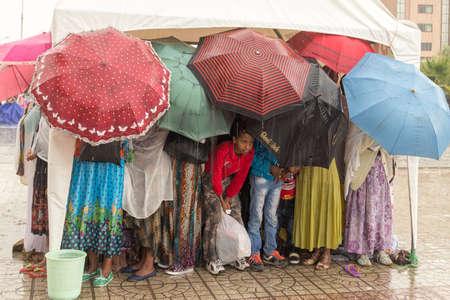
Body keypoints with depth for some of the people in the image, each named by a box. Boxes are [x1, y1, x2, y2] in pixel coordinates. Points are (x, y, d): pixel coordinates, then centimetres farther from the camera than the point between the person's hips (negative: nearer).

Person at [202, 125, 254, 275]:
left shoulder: (250, 153, -17)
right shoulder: (222, 151, -33)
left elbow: (240, 177, -6)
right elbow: (216, 177, -22)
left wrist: (229, 197, -6)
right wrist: (221, 199, -13)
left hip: (229, 180, 5)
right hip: (211, 180, -5)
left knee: (236, 215, -2)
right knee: (214, 217, -13)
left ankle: (239, 256, 7)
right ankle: (211, 259, -5)